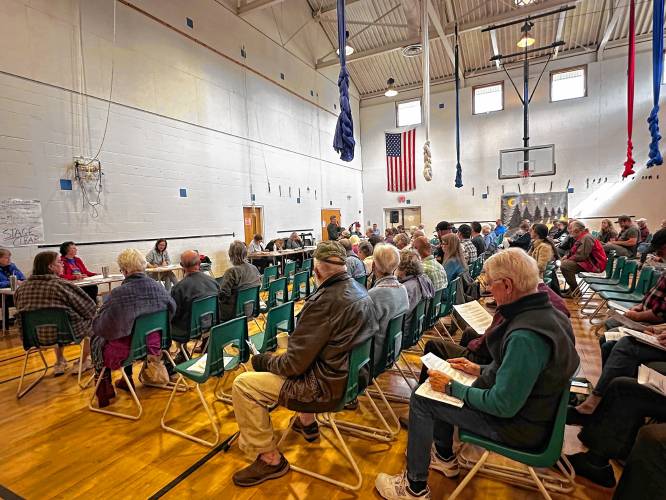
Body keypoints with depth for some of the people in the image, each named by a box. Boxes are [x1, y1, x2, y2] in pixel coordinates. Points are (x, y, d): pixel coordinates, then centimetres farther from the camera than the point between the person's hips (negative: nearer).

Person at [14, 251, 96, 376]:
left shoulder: (22, 288, -3)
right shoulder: (62, 285, -20)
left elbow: (20, 311, 14)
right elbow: (90, 308, -15)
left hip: (33, 337, 6)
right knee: (90, 319, 19)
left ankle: (60, 363, 40)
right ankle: (83, 362, 27)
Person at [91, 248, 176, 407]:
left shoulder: (118, 294, -24)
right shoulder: (158, 287, -12)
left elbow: (98, 326, -14)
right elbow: (172, 309, 3)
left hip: (125, 352, -4)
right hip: (153, 346, 4)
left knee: (96, 340, 26)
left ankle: (105, 388, 34)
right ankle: (127, 379, 45)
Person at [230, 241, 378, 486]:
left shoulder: (325, 301, -26)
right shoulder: (360, 291, 1)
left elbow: (295, 363, -21)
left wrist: (264, 360, -2)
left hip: (329, 386, -9)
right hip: (351, 373, 10)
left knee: (242, 385, -5)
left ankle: (270, 459, 8)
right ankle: (307, 422, 42)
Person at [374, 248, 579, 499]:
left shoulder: (525, 335, -34)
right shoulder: (547, 313, -3)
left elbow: (503, 405, -28)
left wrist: (452, 387, -16)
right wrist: (481, 370, 8)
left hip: (518, 425, -9)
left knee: (421, 399, -5)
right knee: (442, 383, 17)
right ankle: (444, 458, 34)